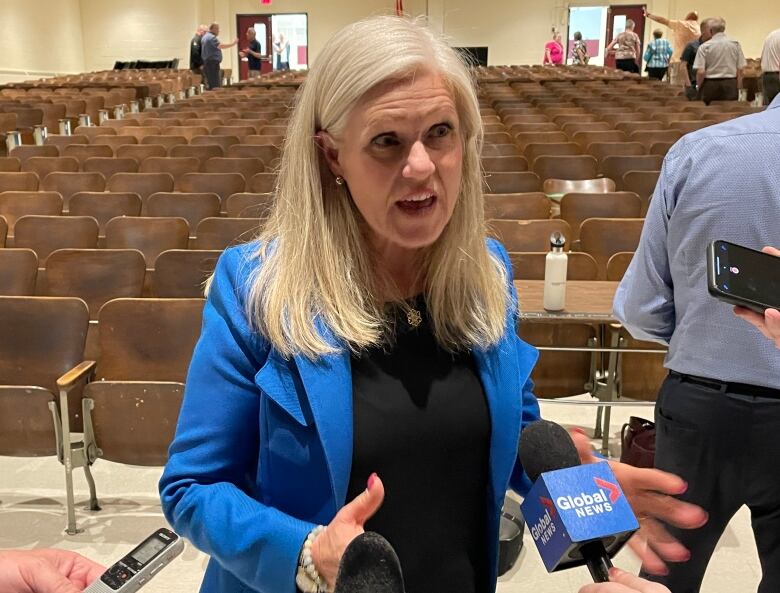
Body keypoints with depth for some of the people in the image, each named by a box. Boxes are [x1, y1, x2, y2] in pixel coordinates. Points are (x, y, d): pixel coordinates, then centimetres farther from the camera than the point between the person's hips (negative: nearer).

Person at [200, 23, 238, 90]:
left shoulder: (205, 37, 20)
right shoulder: (212, 37, -13)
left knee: (210, 84, 10)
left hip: (206, 62, 10)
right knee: (215, 84, -13)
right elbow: (221, 46, -24)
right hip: (213, 62, -10)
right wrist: (233, 43, -20)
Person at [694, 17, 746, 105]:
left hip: (710, 85, -2)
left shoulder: (704, 47, -7)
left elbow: (700, 72, -12)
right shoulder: (735, 44, 1)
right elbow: (740, 69, 2)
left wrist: (698, 86, 6)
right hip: (730, 85, 2)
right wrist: (738, 88, 12)